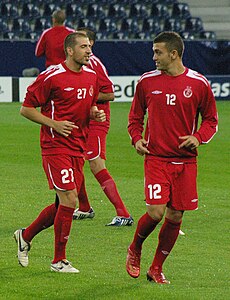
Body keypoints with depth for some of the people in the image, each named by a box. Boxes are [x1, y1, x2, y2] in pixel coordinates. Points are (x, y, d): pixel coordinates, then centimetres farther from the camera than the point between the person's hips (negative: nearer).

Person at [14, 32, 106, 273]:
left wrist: (95, 114, 2)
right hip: (56, 147, -7)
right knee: (69, 201, -12)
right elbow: (26, 109, -7)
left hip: (78, 148, 8)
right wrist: (54, 124, -16)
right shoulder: (51, 76, -12)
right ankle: (59, 260, 1)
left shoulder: (91, 76, 10)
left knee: (64, 205, 10)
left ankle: (25, 235, 32)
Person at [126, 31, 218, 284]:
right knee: (155, 211, -15)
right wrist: (136, 138, -4)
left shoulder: (199, 84, -1)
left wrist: (198, 137, -10)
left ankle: (156, 269, 18)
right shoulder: (147, 82, 2)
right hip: (156, 157, -1)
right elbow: (135, 116, 15)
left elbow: (211, 120, 9)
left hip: (185, 161, 1)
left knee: (175, 216, 3)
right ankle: (135, 249, 15)